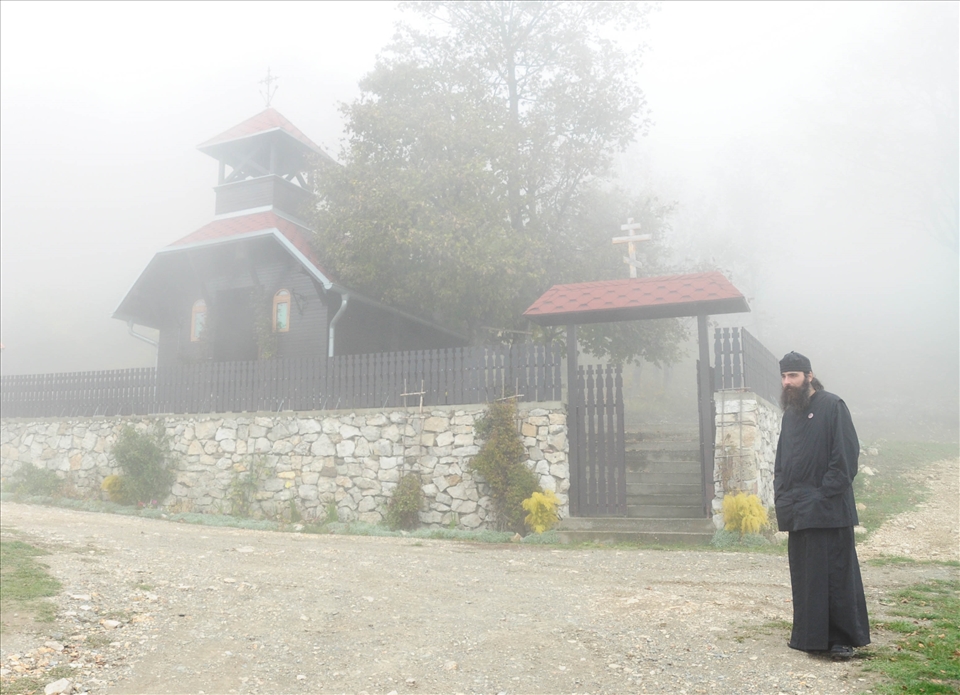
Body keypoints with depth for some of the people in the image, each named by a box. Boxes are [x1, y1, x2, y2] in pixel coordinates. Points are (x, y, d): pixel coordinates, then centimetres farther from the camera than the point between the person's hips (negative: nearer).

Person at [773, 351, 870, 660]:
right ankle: (809, 636, 20)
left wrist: (825, 494, -15)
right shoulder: (790, 413, 16)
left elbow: (847, 453, -12)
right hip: (798, 512, 7)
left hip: (828, 510, -7)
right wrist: (781, 494, 7)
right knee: (804, 576, 11)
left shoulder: (831, 406, -6)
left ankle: (844, 638, 8)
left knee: (836, 574, -2)